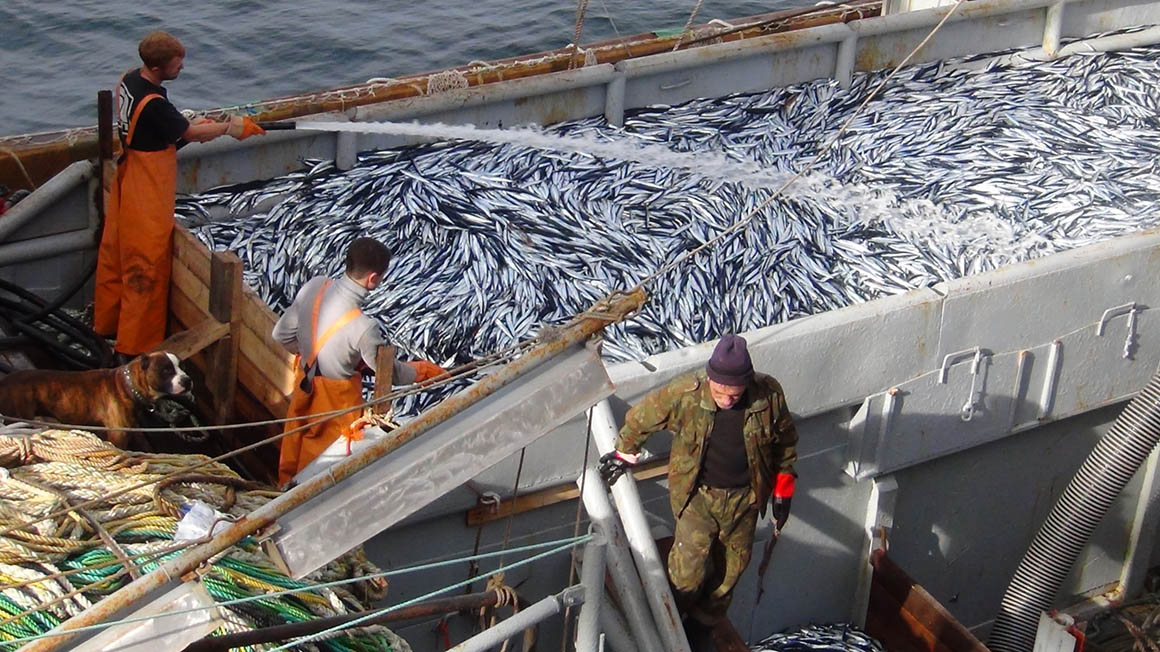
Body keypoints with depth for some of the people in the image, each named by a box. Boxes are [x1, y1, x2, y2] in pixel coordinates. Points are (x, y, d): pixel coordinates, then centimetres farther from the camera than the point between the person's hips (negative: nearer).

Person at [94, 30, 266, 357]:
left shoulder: (129, 80, -1)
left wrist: (194, 126, 2)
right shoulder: (153, 104, -29)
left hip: (128, 180, 9)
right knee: (146, 264, 2)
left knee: (116, 250, 20)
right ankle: (136, 342, 11)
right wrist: (231, 127, -3)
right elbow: (190, 133, -16)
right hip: (148, 193, -9)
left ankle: (108, 322, 37)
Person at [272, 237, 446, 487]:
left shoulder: (314, 287, -19)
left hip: (305, 381, 6)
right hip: (336, 395, -6)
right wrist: (425, 371, 0)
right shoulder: (363, 328, -35)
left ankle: (287, 484, 52)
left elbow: (282, 334, -4)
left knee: (295, 441, 29)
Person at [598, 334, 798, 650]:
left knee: (732, 567, 15)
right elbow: (642, 417, -4)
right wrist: (623, 453, 10)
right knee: (688, 570, -7)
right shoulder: (685, 393, -24)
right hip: (697, 493, -2)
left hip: (744, 497, 2)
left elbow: (785, 443, 0)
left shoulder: (769, 395, -19)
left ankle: (701, 626, 40)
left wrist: (783, 493, 5)